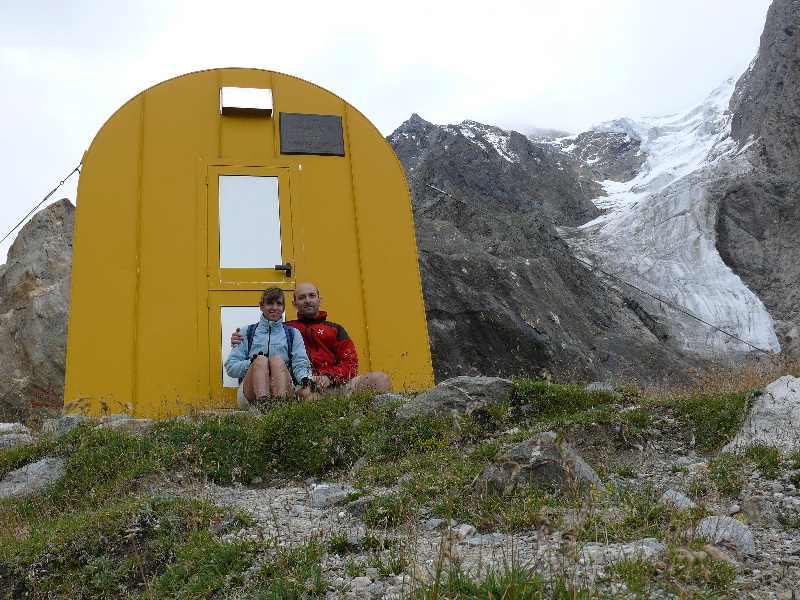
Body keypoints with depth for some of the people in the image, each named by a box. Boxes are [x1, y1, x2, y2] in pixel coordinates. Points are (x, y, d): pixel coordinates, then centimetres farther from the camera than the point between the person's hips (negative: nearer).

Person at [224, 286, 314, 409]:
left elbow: (301, 363, 4)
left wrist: (306, 380, -20)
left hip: (282, 389, 0)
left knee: (277, 360, -27)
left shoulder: (292, 333, 20)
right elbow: (230, 368, 10)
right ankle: (262, 403, -55)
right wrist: (253, 362, -11)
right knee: (261, 359, -28)